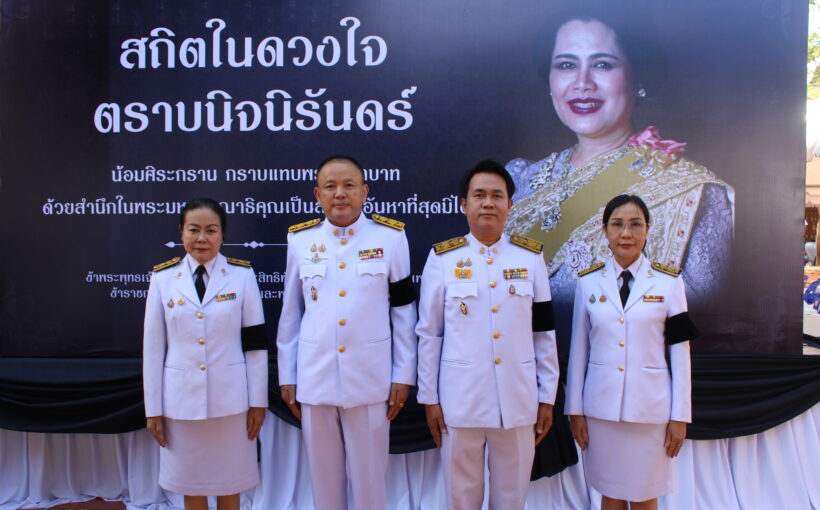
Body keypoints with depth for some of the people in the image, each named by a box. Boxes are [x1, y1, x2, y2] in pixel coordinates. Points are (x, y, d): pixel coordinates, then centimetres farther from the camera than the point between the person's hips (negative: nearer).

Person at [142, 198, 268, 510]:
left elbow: (254, 343, -2)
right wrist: (153, 408, 2)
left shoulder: (242, 275, -3)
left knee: (228, 484, 12)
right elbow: (153, 348, 2)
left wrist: (258, 401, -3)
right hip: (181, 400, 1)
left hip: (230, 399, -1)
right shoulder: (163, 278, 0)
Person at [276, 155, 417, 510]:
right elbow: (290, 313, 8)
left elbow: (403, 311, 1)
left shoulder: (390, 237, -2)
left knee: (369, 476, 9)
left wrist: (404, 375, 0)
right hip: (315, 378, 2)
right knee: (323, 476, 14)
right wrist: (287, 376, 8)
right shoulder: (300, 240, 2)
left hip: (369, 378, -1)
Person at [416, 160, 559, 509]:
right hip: (460, 399, -1)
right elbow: (429, 334, 1)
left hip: (518, 400, 1)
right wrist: (429, 399, 1)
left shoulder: (531, 257, 2)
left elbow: (544, 333, 6)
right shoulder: (442, 258, -3)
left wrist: (547, 397, 6)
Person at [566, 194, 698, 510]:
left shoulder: (668, 281, -3)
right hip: (601, 406, 1)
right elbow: (578, 350, 3)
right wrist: (574, 409, 3)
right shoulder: (589, 282, 1)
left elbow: (680, 352, -1)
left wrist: (680, 416, -2)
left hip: (650, 407, -1)